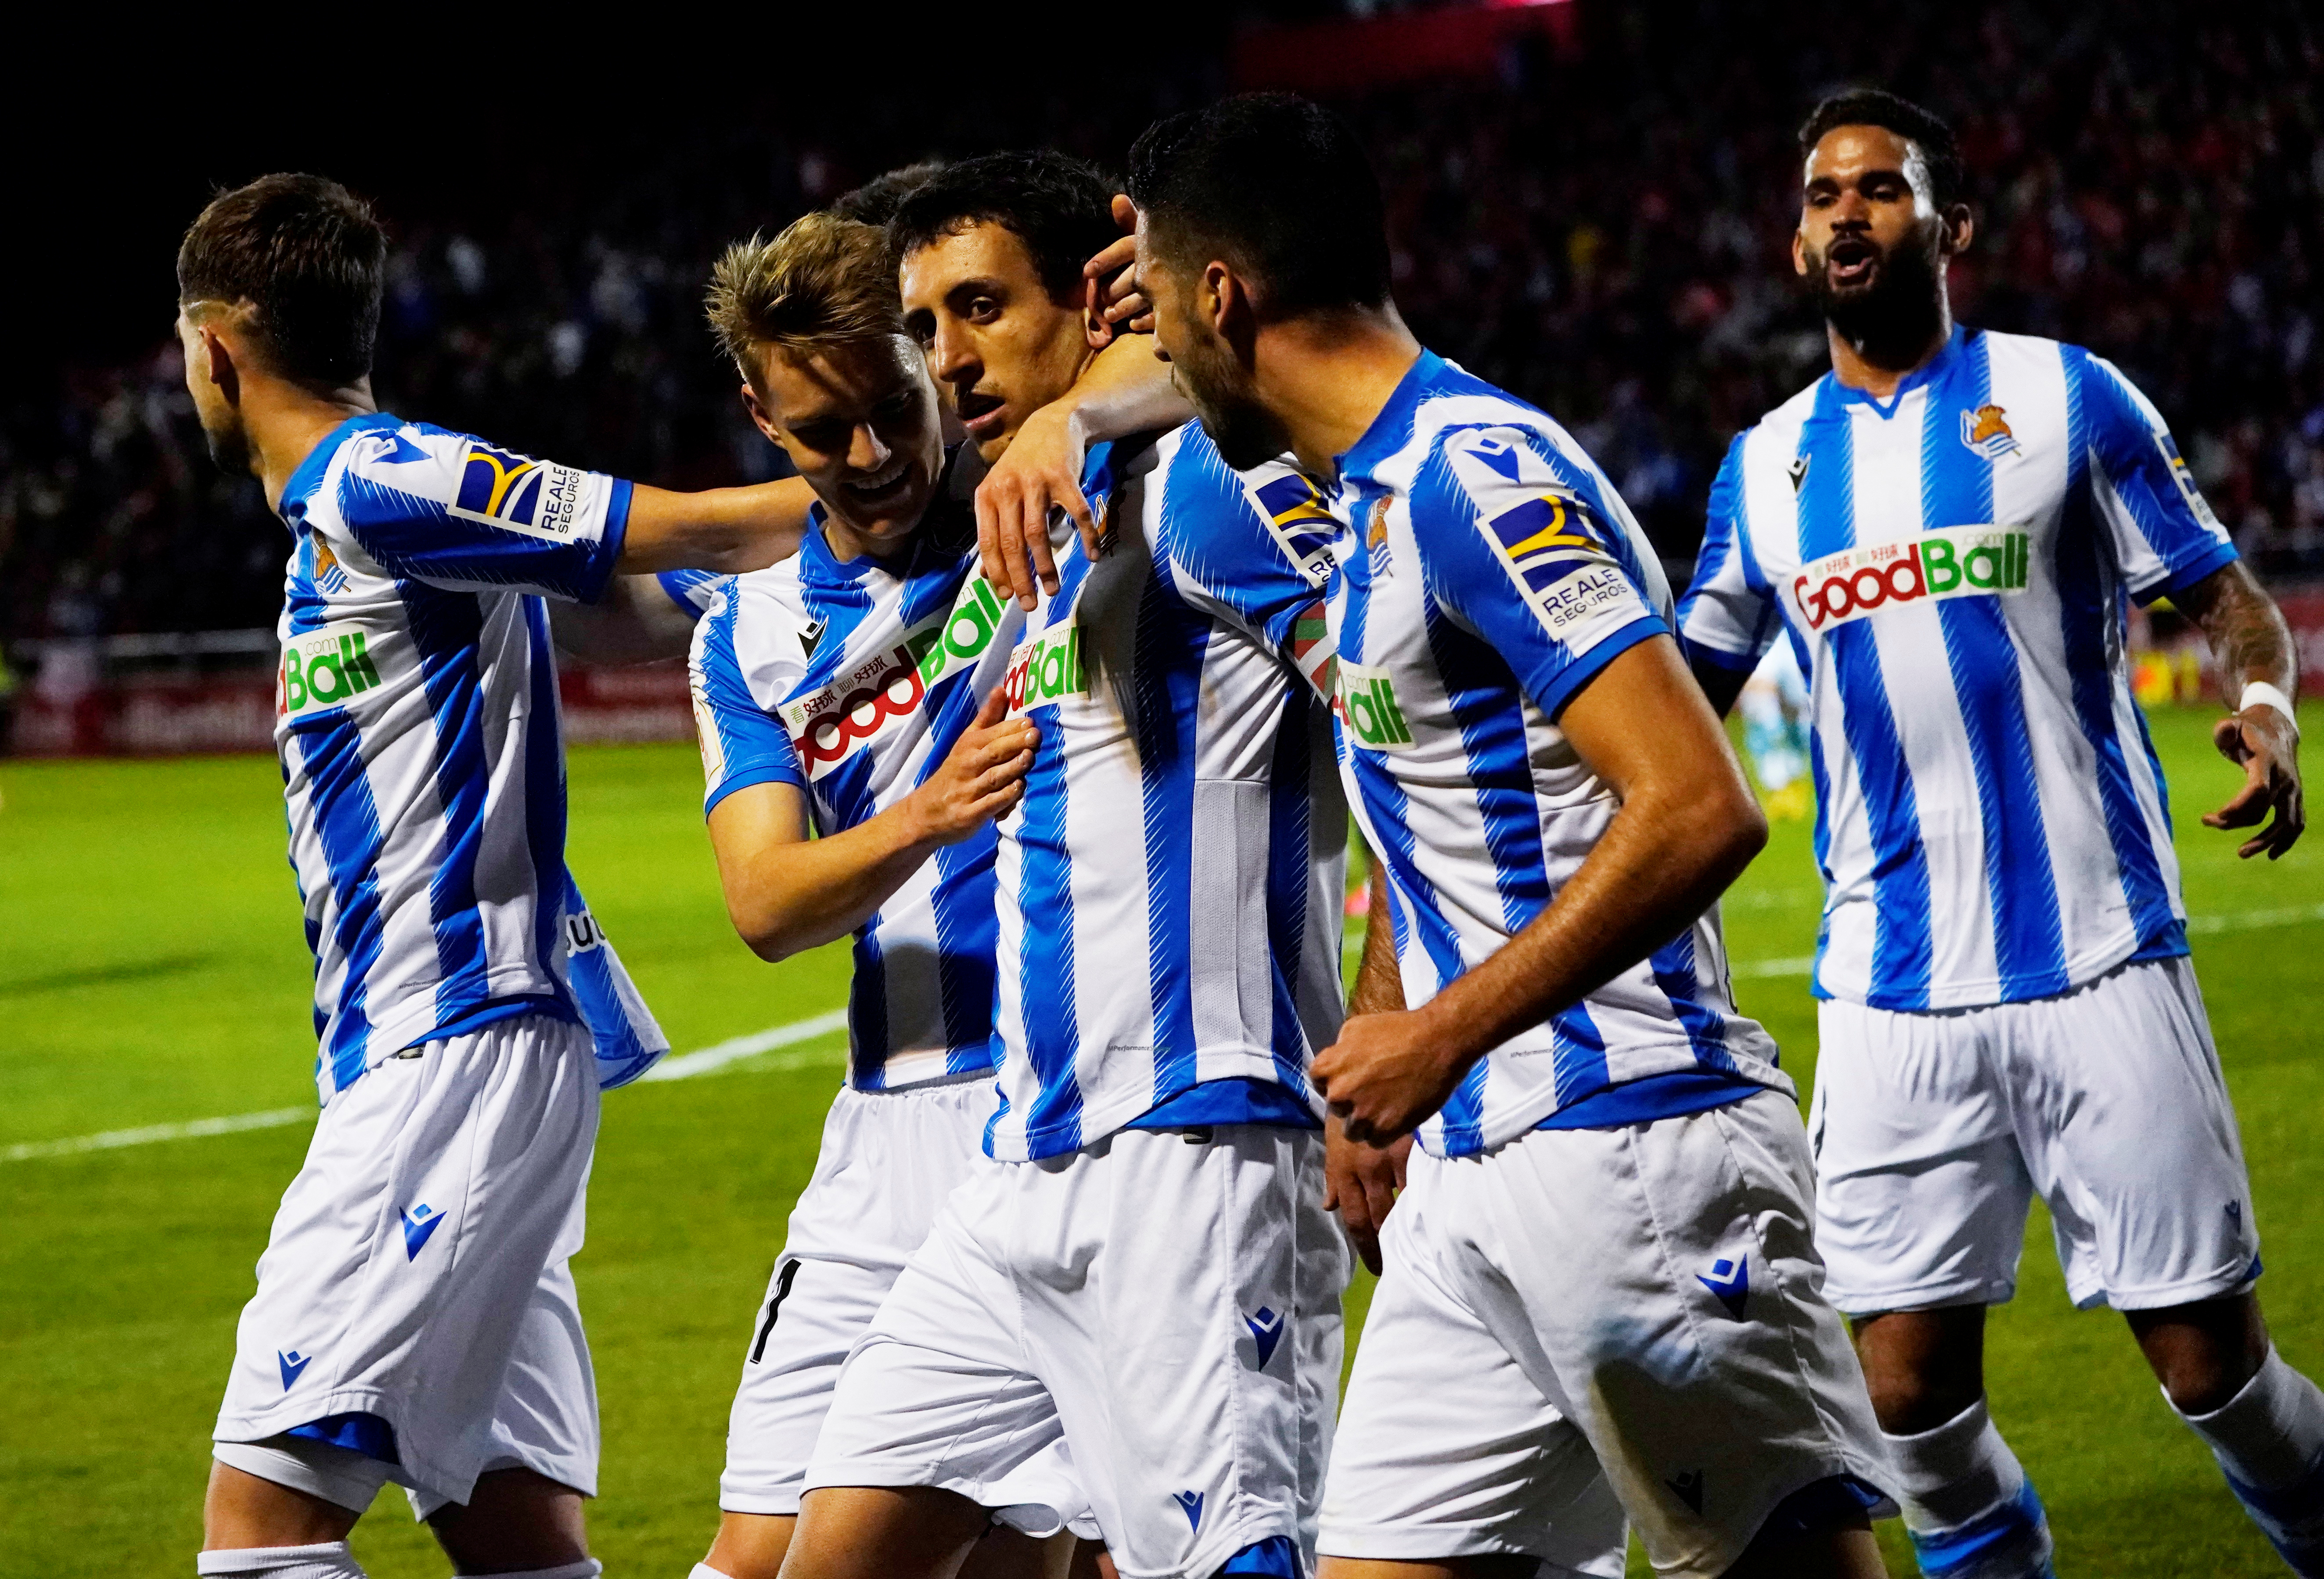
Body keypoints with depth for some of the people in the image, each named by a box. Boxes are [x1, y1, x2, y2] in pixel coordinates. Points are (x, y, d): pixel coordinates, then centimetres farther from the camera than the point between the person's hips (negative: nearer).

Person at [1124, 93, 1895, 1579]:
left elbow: (1699, 810, -22)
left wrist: (1443, 1039, -19)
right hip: (1472, 1178, 10)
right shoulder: (1379, 492, 16)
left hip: (1630, 1157, -10)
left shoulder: (1475, 478, -14)